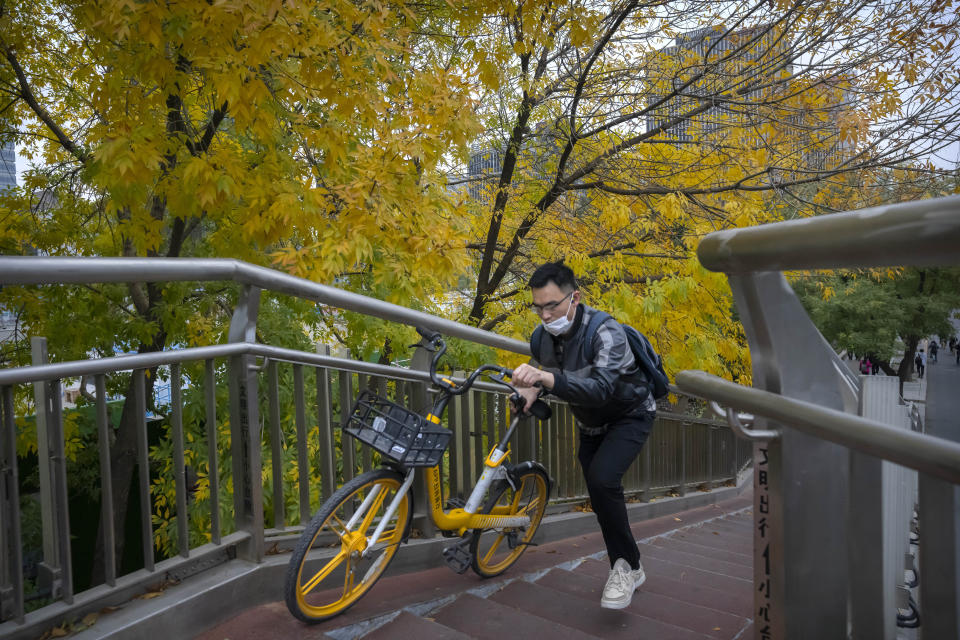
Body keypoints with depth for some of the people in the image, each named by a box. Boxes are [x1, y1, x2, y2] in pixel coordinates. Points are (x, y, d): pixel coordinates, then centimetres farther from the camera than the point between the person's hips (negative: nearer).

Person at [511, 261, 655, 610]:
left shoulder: (605, 332, -33)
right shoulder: (545, 338, -12)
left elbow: (600, 389, -48)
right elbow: (552, 378, 5)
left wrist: (548, 379, -64)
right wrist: (534, 388, -19)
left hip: (630, 415, -7)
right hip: (591, 424, 7)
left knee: (602, 478, -29)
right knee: (602, 500, 9)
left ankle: (627, 565, -10)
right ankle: (627, 571, 29)